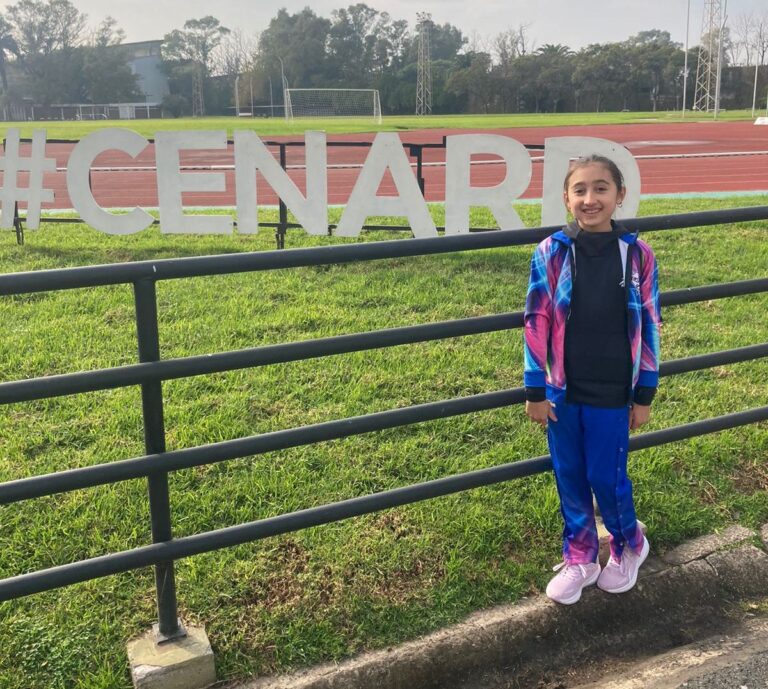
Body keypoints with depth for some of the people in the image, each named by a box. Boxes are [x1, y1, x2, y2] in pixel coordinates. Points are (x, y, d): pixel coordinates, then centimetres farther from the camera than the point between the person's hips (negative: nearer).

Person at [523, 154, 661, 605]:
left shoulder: (638, 254, -7)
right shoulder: (552, 253, -7)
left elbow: (649, 327, -1)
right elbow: (537, 324, -4)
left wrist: (645, 394, 1)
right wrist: (535, 390, -3)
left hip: (612, 393, -1)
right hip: (562, 391, 1)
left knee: (607, 477, 8)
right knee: (570, 478, 12)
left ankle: (629, 547, 37)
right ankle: (580, 559, 32)